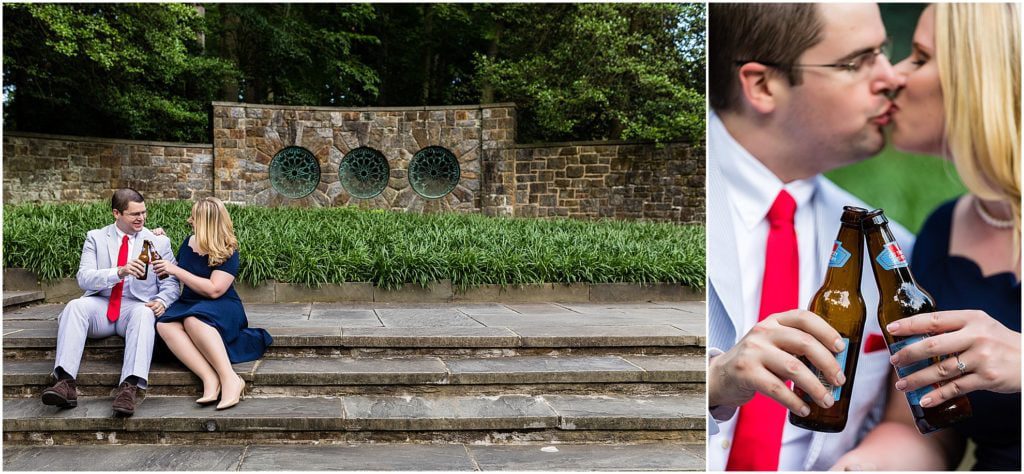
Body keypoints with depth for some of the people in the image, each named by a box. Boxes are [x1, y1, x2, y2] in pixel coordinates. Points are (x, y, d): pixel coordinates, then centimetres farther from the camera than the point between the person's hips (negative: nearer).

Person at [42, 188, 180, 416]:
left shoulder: (160, 242, 10)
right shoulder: (95, 238, 10)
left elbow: (170, 284, 6)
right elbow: (84, 278, -4)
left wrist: (162, 301, -18)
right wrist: (119, 272, -23)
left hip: (137, 306, -1)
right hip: (100, 305, 2)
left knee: (144, 313, -36)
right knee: (74, 306, -30)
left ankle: (130, 387, -50)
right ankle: (66, 383, -38)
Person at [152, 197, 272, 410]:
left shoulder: (227, 252, -10)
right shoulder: (188, 243, 10)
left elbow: (214, 290, -21)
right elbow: (179, 278, 30)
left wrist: (175, 270, -16)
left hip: (222, 308, -6)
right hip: (188, 305, 6)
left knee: (193, 319, -39)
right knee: (164, 324, -29)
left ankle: (230, 379, -42)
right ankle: (209, 378, -41)